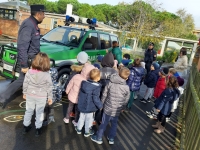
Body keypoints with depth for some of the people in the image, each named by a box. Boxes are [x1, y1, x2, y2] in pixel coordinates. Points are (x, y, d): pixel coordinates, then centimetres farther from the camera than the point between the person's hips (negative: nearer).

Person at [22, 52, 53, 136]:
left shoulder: (29, 72, -13)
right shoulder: (47, 75, -20)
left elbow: (25, 84, -4)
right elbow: (49, 88, -12)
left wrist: (24, 93, 12)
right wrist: (50, 97, 1)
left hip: (30, 95, 2)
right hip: (41, 97, -2)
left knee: (29, 111, 22)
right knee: (39, 112, 16)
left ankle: (26, 127, 38)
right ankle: (38, 129, 29)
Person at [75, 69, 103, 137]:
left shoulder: (84, 83, -6)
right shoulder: (97, 87, -25)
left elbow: (80, 94, 6)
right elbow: (96, 99, -22)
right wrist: (100, 106, -9)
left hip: (82, 105, 5)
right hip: (90, 108, -5)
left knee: (81, 118, 24)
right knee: (89, 119, 16)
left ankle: (79, 129, 42)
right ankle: (87, 132, 34)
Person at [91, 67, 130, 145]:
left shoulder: (110, 83, -12)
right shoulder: (126, 88, -13)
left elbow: (104, 95, -5)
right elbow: (125, 101, -4)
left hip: (108, 108, 0)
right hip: (117, 111, 1)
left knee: (104, 123, 15)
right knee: (114, 124, 22)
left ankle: (98, 138, 31)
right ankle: (111, 138, 38)